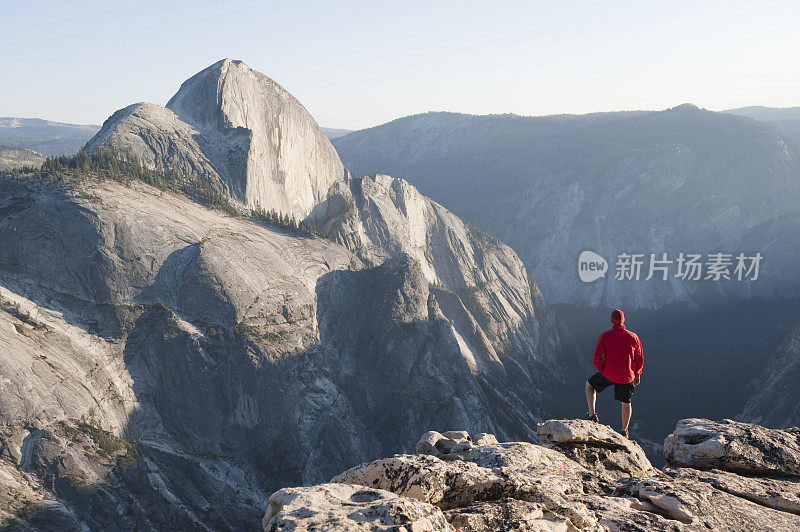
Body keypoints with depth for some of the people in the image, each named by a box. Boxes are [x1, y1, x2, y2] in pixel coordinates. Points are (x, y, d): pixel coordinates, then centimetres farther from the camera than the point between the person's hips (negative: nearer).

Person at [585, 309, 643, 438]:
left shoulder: (605, 336, -10)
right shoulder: (633, 337, -4)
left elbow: (596, 358, -11)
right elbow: (639, 358, 4)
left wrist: (601, 370, 8)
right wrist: (637, 374, 18)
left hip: (608, 373, -2)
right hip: (627, 377, 2)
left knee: (589, 385, 23)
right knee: (626, 403, 20)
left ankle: (592, 414, 10)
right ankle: (624, 431, 29)